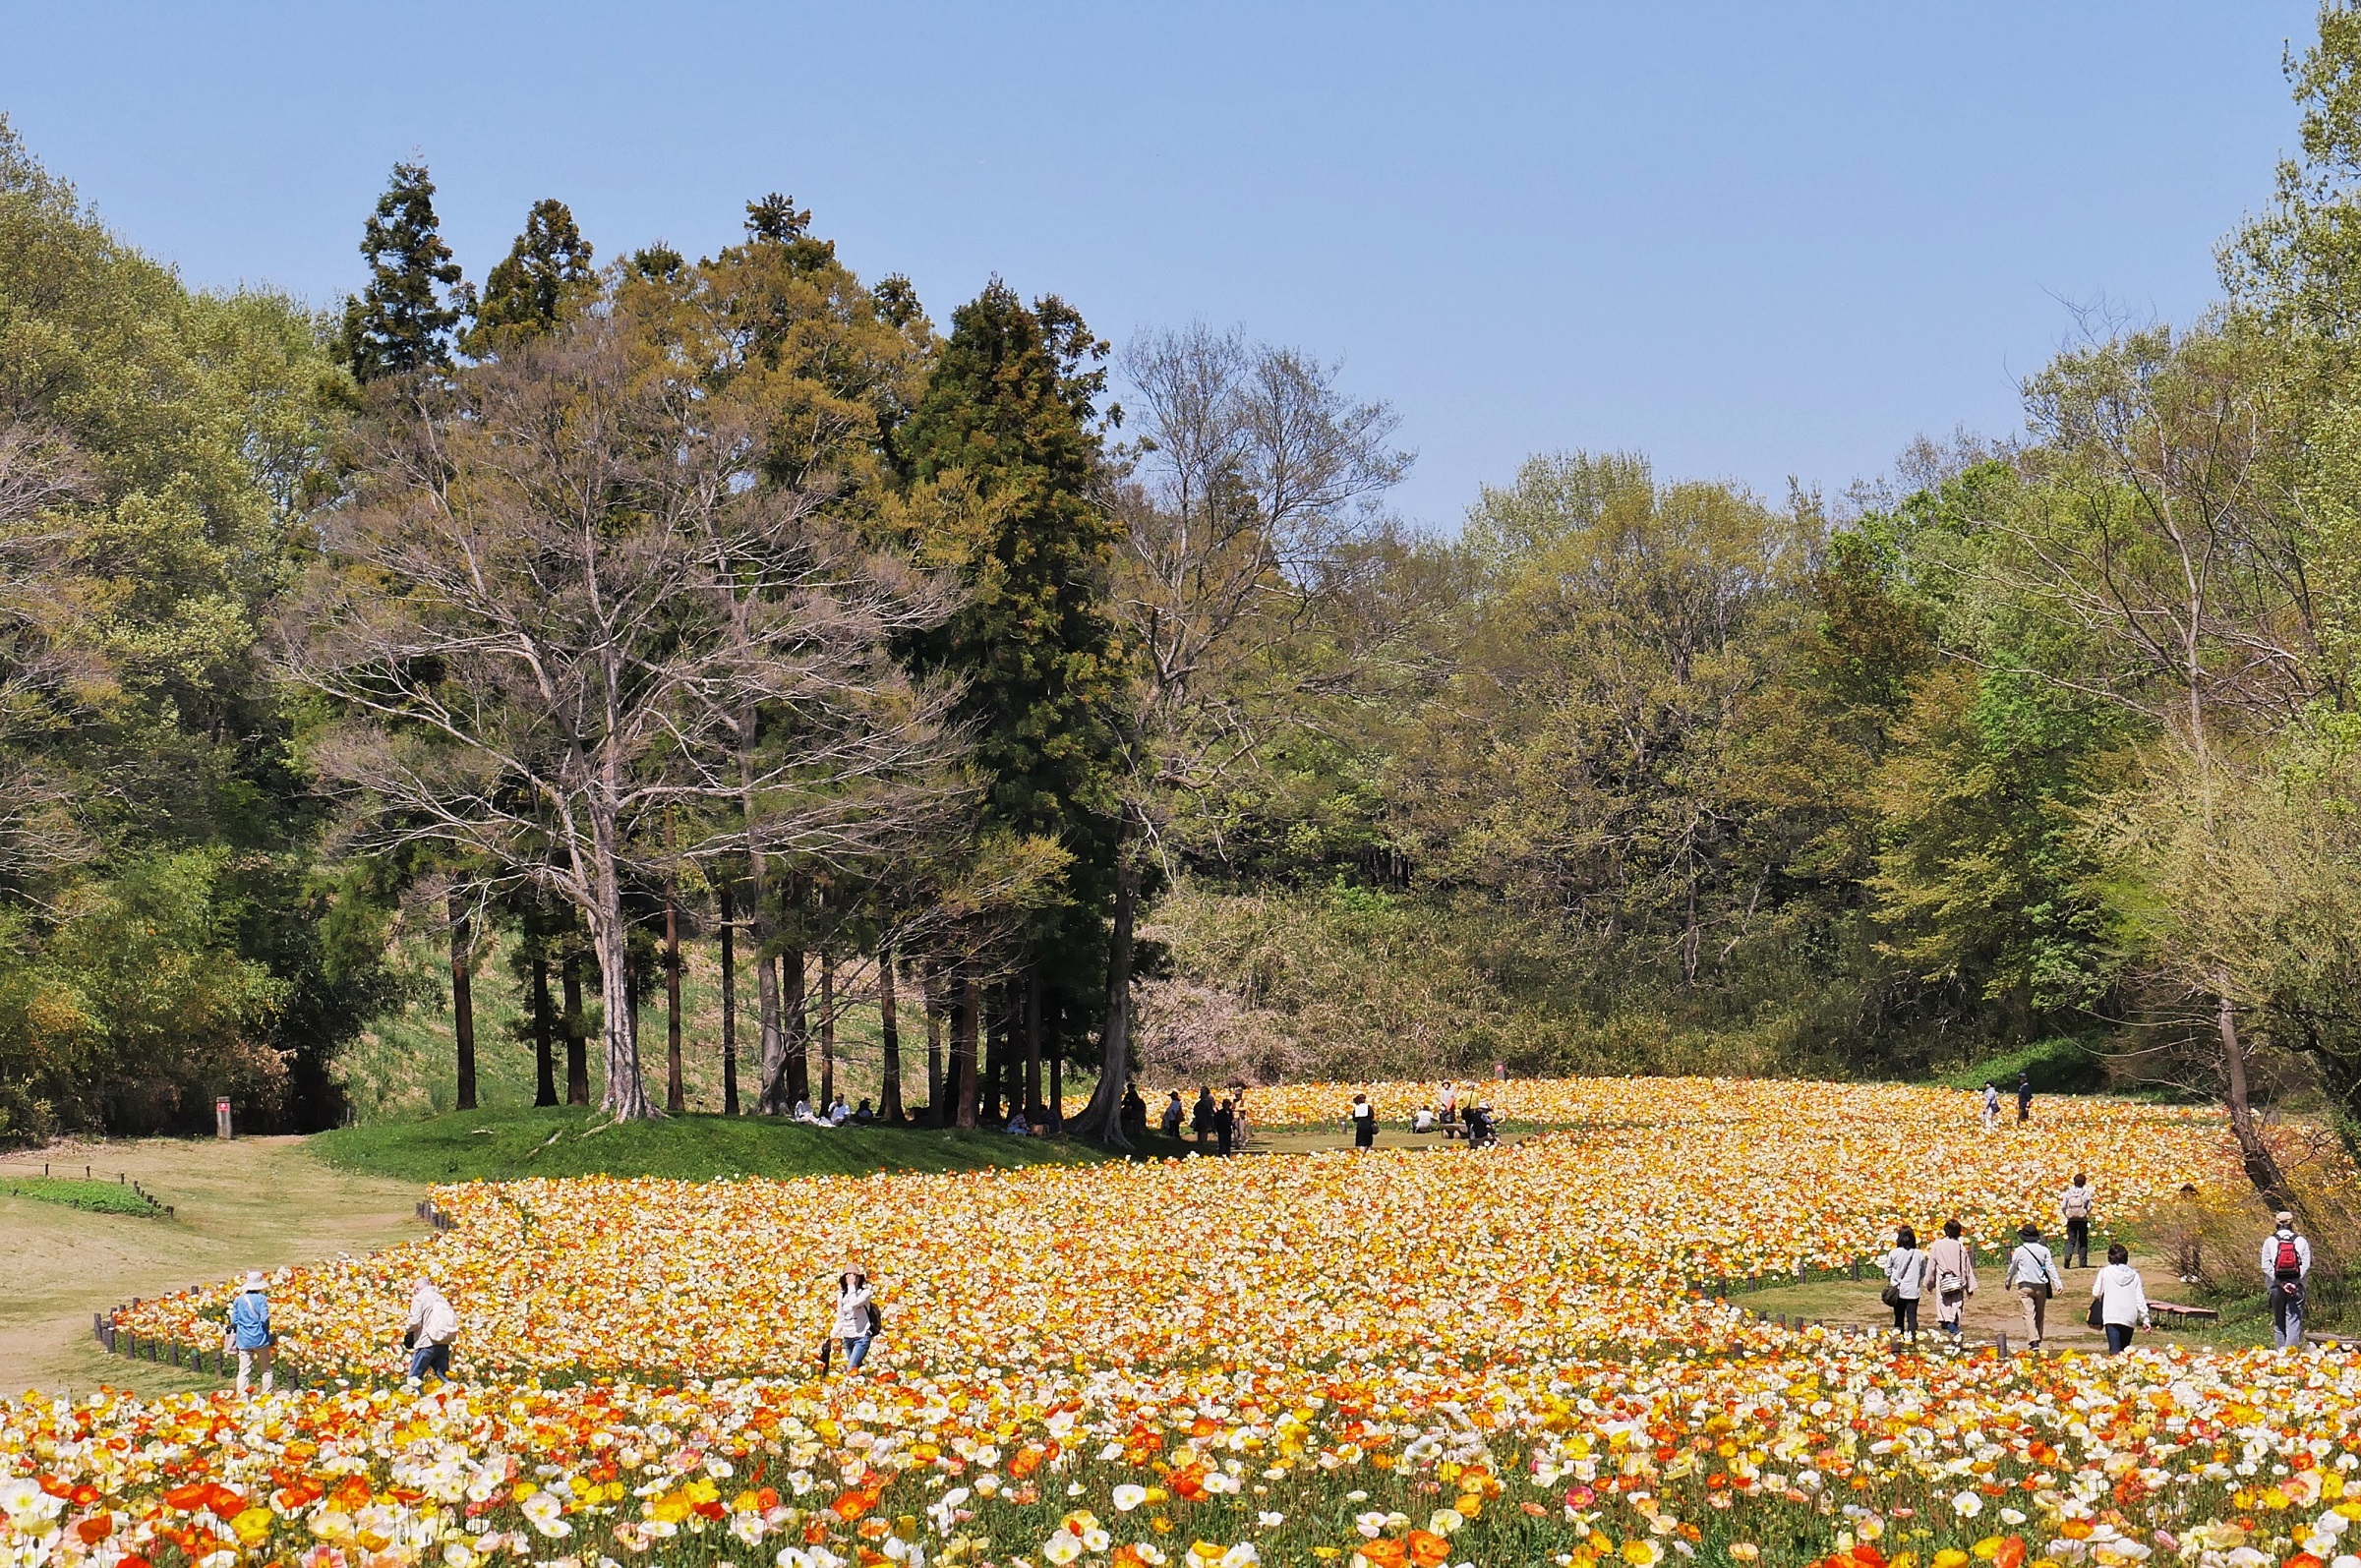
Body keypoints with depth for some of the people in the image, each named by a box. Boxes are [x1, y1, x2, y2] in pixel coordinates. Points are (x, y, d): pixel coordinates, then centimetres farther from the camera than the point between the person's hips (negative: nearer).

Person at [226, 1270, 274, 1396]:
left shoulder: (239, 1300, 2)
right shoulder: (261, 1298, -9)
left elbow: (233, 1321, 5)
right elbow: (264, 1319, -14)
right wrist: (267, 1331, 5)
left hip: (243, 1340, 2)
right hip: (260, 1338, -2)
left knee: (244, 1370, 1)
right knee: (266, 1369, 11)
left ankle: (242, 1398, -6)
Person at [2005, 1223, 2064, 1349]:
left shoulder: (2020, 1250, -5)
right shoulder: (2044, 1250, -1)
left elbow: (2013, 1268, 6)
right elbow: (2051, 1268, -3)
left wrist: (2009, 1282, 23)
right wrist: (2058, 1284, 0)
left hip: (2025, 1286, -3)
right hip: (2041, 1286, 3)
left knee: (2029, 1314, -8)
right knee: (2040, 1314, 15)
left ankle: (2033, 1342, -22)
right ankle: (2038, 1340, 23)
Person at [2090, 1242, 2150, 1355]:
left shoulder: (2105, 1272, 0)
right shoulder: (2134, 1274, 6)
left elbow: (2096, 1293, 8)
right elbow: (2140, 1298, 6)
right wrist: (2145, 1318, 11)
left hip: (2111, 1316, -3)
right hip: (2130, 1317, 3)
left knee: (2115, 1351, -11)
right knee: (2125, 1349, 16)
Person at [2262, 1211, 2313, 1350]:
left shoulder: (2270, 1241, 3)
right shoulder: (2301, 1241, 4)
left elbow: (2266, 1266, -6)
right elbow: (2306, 1265, -5)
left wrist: (2280, 1282, -7)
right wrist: (2296, 1282, -7)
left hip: (2276, 1286, 0)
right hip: (2296, 1286, 0)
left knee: (2279, 1321, 10)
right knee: (2294, 1321, -3)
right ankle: (2292, 1350, -17)